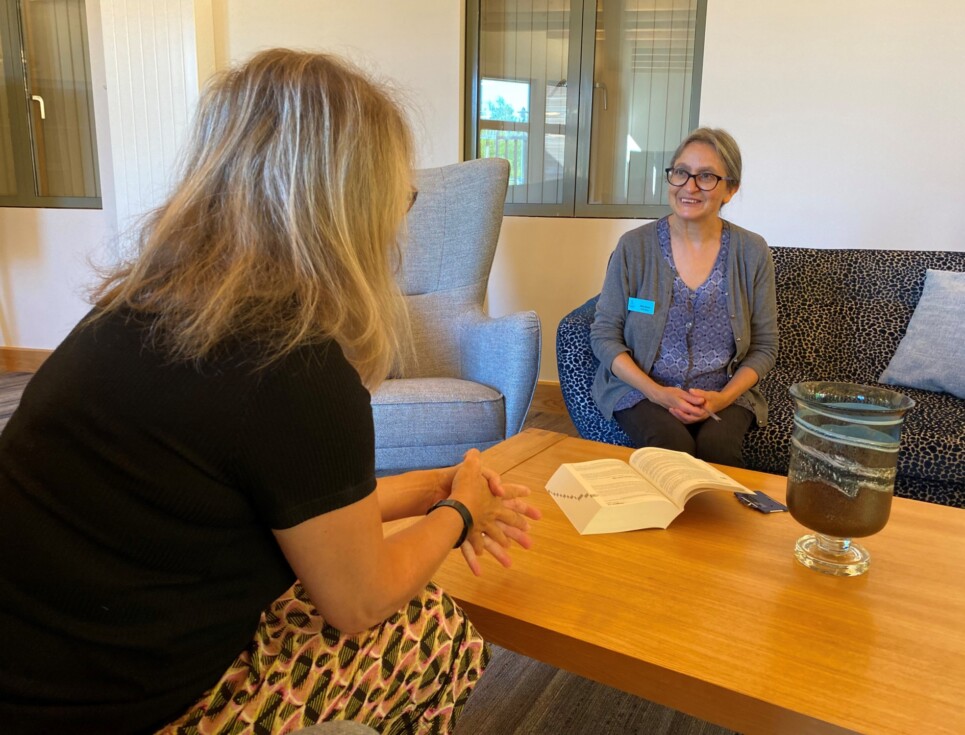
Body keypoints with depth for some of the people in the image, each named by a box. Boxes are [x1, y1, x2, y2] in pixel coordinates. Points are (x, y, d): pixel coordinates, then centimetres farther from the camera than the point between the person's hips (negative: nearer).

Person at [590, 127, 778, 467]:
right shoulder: (634, 246, -3)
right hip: (640, 388, -1)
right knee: (672, 445, -30)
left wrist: (723, 398, -11)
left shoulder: (752, 252, 1)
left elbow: (764, 347, 7)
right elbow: (604, 334, -2)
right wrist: (657, 392, -14)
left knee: (717, 446, -29)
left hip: (724, 395, 2)